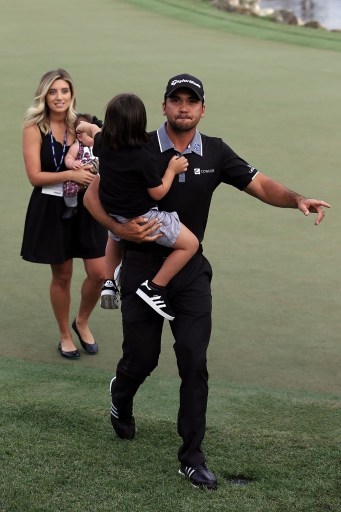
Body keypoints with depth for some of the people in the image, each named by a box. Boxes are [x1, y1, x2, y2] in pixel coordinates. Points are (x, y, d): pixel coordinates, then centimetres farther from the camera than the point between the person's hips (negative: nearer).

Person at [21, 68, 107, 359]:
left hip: (84, 207, 3)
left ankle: (82, 323, 27)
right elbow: (35, 176, -14)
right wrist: (71, 175, -24)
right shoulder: (34, 128, -8)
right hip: (51, 210, -3)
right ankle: (65, 336, 27)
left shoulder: (79, 125, 2)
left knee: (98, 273, 0)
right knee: (62, 276, 7)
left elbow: (91, 166, 8)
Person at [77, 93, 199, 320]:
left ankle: (110, 280, 39)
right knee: (190, 243, -1)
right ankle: (154, 288, -5)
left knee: (117, 236, 42)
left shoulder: (103, 144, -7)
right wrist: (172, 170, -5)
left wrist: (86, 126, 39)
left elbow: (94, 130, 18)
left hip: (114, 216, 7)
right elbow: (158, 193, -16)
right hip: (142, 219, -7)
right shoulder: (144, 159, -26)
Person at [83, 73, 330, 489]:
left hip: (191, 271, 2)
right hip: (142, 268, -2)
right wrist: (119, 228, -22)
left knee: (194, 364, -5)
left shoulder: (215, 153, 0)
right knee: (142, 357, 6)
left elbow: (260, 186, -2)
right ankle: (120, 399, 43)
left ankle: (191, 457, 3)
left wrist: (296, 199, -22)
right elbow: (93, 195, -5)